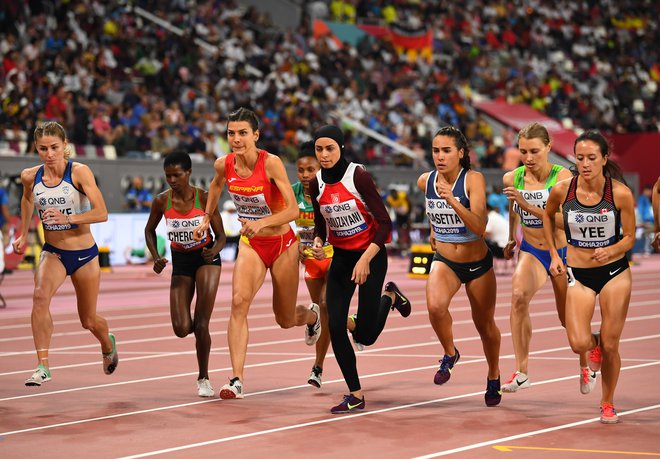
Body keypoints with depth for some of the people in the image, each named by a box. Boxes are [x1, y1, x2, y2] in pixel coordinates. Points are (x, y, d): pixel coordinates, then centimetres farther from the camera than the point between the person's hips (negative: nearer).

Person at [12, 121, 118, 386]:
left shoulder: (79, 172, -16)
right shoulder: (30, 177, -5)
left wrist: (68, 218, -34)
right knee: (40, 296, -30)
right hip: (52, 253, 2)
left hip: (84, 254, -2)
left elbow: (101, 213, -22)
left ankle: (108, 345, 49)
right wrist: (23, 234, 22)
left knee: (89, 321, 12)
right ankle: (42, 366, -31)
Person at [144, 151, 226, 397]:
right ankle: (199, 327, 31)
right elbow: (149, 230, 8)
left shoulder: (204, 198, -15)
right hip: (180, 261, 2)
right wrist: (156, 257, -7)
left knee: (201, 325, -12)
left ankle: (203, 379, 5)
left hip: (206, 258, -2)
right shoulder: (162, 201, -10)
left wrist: (214, 251, -30)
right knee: (182, 329, -7)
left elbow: (220, 236, -8)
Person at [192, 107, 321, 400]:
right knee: (239, 301, -24)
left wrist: (262, 222, -40)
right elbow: (216, 186, 17)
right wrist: (206, 219, 16)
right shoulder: (223, 165, -9)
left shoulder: (271, 163, -23)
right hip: (250, 245, 3)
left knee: (285, 320, 11)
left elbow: (293, 210, -26)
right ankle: (237, 380, -26)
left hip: (282, 244, -3)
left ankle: (312, 315, 51)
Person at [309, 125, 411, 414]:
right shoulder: (316, 183, -1)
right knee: (335, 326, -9)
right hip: (341, 257, 5)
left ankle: (389, 297, 26)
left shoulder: (358, 176, -18)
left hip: (370, 255, -5)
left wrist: (365, 259, -24)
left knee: (366, 337, -7)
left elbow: (385, 223, -17)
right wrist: (318, 244, -9)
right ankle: (355, 395, 4)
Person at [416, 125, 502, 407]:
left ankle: (493, 377, 40)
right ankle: (450, 354, -2)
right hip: (444, 260, 2)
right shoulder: (425, 181, -7)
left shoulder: (473, 180, -19)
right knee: (435, 305, -30)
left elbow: (479, 227, -30)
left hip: (478, 262, -2)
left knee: (485, 324, 13)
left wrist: (452, 200, -38)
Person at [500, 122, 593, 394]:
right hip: (530, 251, 2)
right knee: (519, 296, -29)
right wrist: (512, 238, 28)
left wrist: (526, 204, -37)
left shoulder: (562, 177, -18)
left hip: (562, 252, -2)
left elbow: (562, 220, -28)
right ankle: (521, 373, -26)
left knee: (568, 319, 10)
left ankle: (586, 367, 42)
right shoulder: (512, 178, -7)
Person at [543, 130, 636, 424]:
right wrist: (554, 254, 6)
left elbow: (629, 237, -4)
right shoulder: (562, 190, -11)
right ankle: (595, 345, 25)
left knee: (610, 345, 2)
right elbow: (547, 216, 12)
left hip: (615, 271, -1)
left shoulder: (621, 193, -15)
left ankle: (607, 403, 25)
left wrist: (610, 250, -25)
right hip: (578, 274, 1)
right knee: (579, 344, -14)